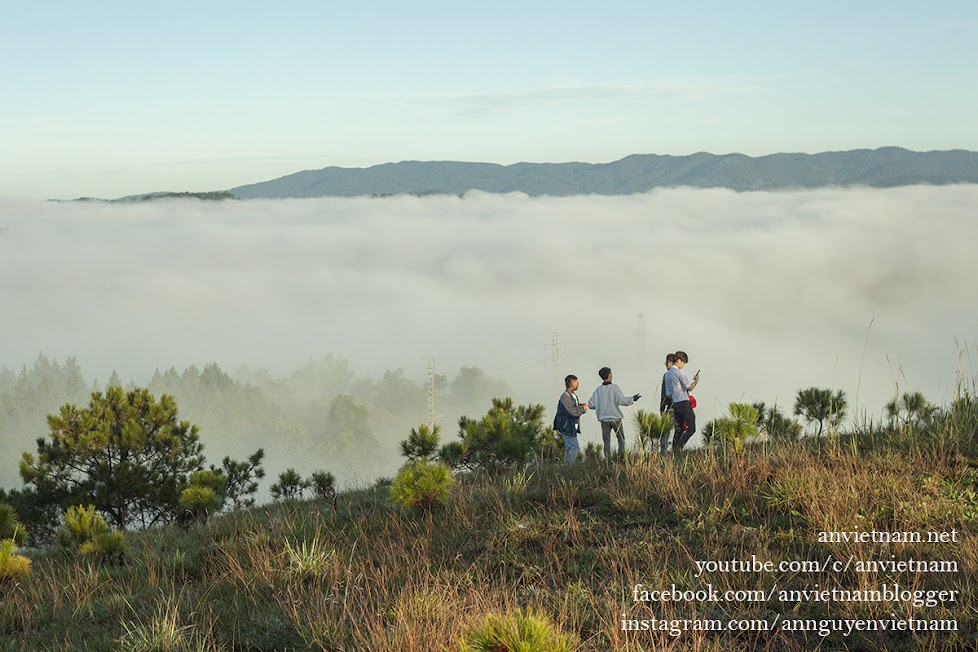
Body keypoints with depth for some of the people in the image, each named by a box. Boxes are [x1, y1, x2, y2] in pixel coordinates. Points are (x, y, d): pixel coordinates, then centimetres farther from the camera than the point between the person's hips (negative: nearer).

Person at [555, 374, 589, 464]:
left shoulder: (573, 396, 13)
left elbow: (577, 409, 19)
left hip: (572, 426, 10)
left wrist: (583, 406, -2)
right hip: (567, 426, -10)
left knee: (569, 448, 14)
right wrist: (583, 408, -12)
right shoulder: (565, 397, -19)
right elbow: (573, 411, -25)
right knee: (575, 448, -10)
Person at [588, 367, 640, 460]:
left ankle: (607, 459, 2)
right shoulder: (615, 388, -9)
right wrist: (632, 399, -5)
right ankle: (621, 458, 1)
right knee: (621, 439, 8)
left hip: (604, 419, 3)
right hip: (615, 418, -3)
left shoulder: (598, 390, 2)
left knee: (606, 442, 7)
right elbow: (621, 400, -19)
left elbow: (591, 404, 1)